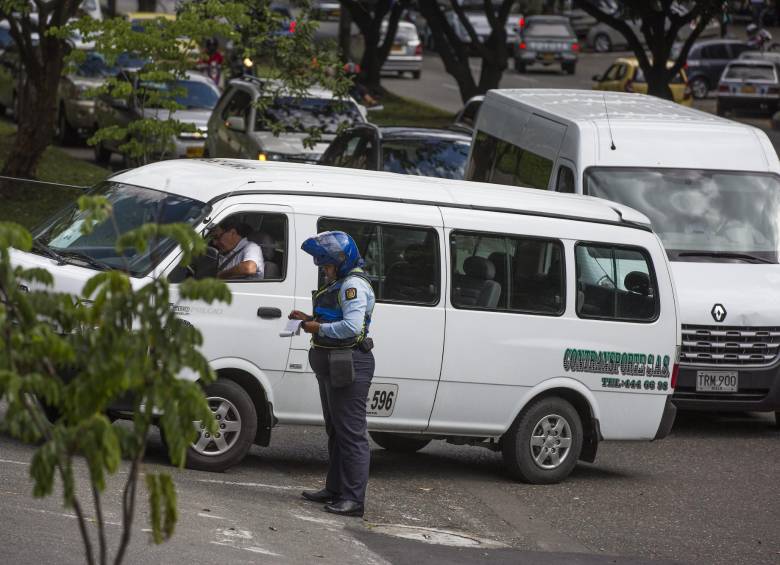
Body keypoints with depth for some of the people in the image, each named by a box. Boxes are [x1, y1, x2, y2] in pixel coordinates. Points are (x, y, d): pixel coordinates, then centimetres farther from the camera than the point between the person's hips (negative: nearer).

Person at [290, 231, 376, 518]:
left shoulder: (353, 285, -15)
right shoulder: (338, 284, 18)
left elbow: (352, 326, -26)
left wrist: (319, 328, -16)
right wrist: (310, 319, 9)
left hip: (349, 365, -11)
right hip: (332, 365, 11)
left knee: (351, 433, -10)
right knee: (335, 430, 18)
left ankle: (353, 498, -10)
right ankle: (335, 489, 28)